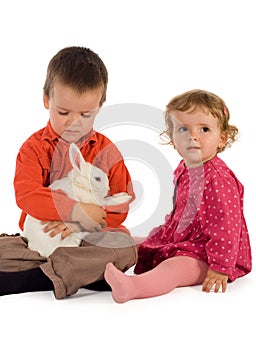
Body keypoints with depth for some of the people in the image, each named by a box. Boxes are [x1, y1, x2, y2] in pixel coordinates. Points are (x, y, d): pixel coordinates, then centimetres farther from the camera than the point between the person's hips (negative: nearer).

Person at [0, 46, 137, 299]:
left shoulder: (107, 150, 5)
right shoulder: (34, 147, 1)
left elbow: (121, 205, -2)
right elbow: (26, 195, -14)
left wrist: (77, 225, -18)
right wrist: (76, 211, -24)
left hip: (91, 239, 1)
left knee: (124, 246, -29)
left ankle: (46, 275, -29)